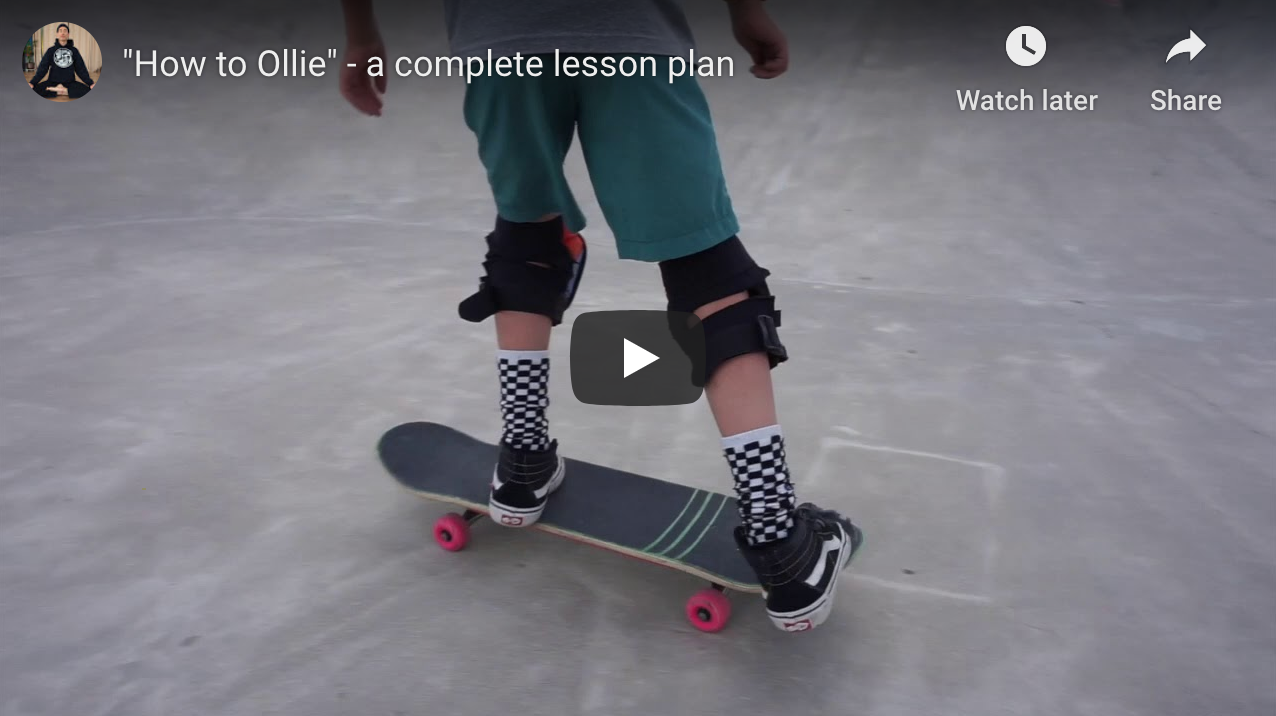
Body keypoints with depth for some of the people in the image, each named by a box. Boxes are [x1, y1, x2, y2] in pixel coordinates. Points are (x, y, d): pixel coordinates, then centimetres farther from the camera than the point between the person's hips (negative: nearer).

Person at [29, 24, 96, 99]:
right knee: (36, 89, -28)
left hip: (70, 83, -1)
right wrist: (33, 82, -8)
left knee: (88, 90, -30)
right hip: (53, 82, 1)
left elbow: (81, 68, 5)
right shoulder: (51, 50, 7)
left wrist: (90, 83, -9)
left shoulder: (74, 51, 8)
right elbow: (43, 67, 3)